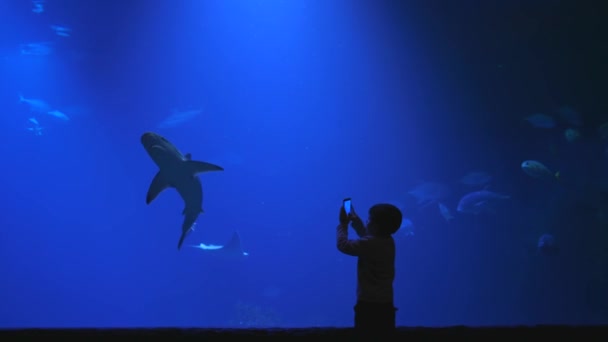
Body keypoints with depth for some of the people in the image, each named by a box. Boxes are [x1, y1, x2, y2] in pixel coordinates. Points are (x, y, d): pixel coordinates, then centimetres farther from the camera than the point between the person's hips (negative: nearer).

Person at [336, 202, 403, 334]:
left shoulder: (369, 244, -18)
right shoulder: (388, 241, 8)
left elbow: (343, 245, -10)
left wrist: (343, 224, 2)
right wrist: (356, 222, 28)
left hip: (369, 303, -8)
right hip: (386, 303, 8)